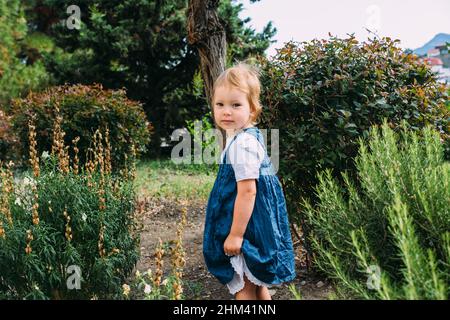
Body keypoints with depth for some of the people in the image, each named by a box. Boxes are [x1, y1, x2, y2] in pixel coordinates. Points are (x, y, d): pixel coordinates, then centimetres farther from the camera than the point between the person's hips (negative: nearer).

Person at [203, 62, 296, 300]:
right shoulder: (251, 135, 8)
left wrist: (235, 234, -22)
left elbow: (247, 191, -25)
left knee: (244, 289, 4)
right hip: (256, 224, 10)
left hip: (248, 225, -10)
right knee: (256, 285, 23)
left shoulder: (242, 144, -23)